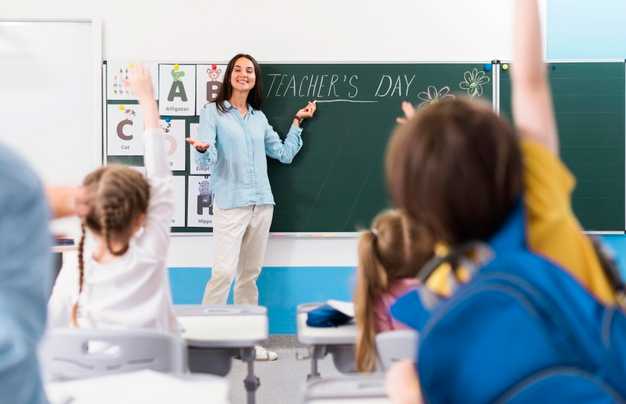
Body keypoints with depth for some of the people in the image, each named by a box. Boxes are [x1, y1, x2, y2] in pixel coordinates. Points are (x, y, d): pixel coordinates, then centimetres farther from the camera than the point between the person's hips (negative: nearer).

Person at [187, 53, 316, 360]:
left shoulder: (259, 118, 16)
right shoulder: (213, 112, 1)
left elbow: (284, 154, 19)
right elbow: (207, 159, -9)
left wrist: (297, 122, 16)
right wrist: (202, 149, -31)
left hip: (262, 204, 5)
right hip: (230, 204, -5)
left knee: (250, 274, 9)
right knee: (224, 271, -14)